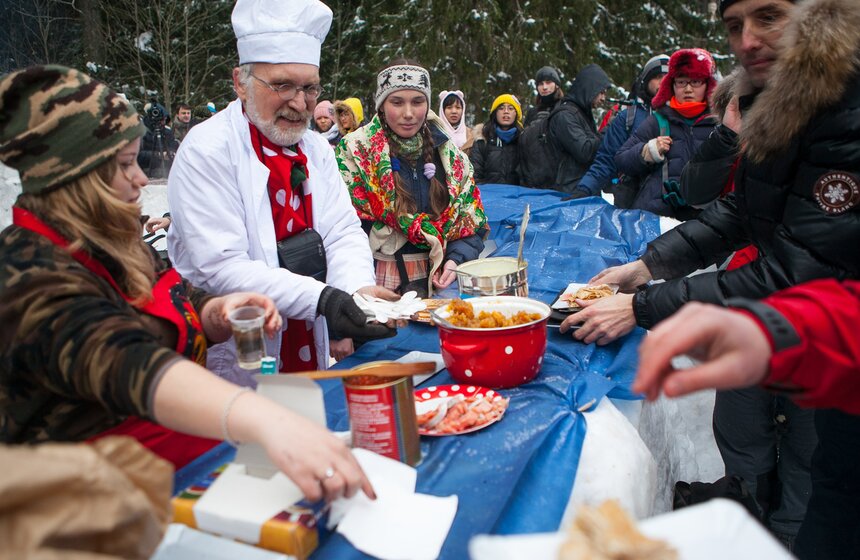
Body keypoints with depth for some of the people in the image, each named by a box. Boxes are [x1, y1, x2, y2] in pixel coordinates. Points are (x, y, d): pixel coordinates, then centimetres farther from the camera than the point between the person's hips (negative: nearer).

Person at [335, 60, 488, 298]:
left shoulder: (451, 155, 11)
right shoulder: (354, 151, 1)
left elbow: (472, 224, 14)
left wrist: (455, 259, -4)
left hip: (438, 282, 3)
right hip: (378, 286, -2)